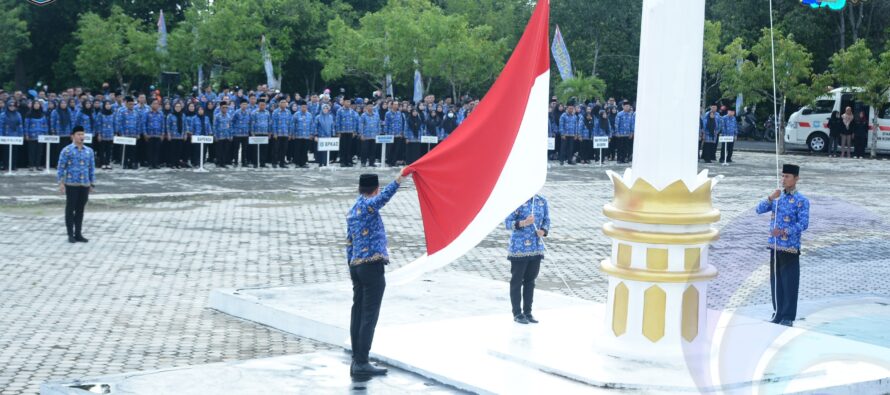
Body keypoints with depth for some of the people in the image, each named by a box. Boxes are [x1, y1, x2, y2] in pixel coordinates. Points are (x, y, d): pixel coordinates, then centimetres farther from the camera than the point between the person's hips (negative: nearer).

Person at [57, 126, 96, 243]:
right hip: (71, 184, -4)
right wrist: (61, 183, -10)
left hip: (85, 185, 4)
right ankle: (70, 235, 8)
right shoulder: (67, 151, -2)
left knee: (80, 209, 8)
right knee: (70, 209, 2)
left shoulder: (89, 151, 11)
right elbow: (60, 168, -3)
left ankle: (78, 234, 15)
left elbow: (92, 168, 16)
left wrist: (92, 184, 13)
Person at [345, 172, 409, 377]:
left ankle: (356, 360, 14)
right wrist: (399, 180, -40)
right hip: (372, 265, -9)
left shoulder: (351, 212, 17)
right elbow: (383, 197, -32)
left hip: (356, 266, 9)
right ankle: (362, 363, -6)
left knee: (358, 312, 10)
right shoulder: (367, 205, -9)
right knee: (370, 315, -6)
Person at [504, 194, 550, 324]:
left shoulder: (542, 201, 5)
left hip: (536, 248, 5)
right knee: (517, 280, 3)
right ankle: (517, 313, 12)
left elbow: (546, 220, 14)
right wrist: (524, 223, -26)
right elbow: (507, 222, -11)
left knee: (530, 280, 13)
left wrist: (543, 231, -7)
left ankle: (528, 312, 23)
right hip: (519, 248, -5)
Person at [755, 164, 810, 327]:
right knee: (775, 281, 11)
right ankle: (778, 314, 22)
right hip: (775, 246, 6)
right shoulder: (777, 197, 10)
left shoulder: (801, 200, -8)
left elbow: (803, 224, -15)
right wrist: (770, 198, -13)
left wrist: (784, 231, -25)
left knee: (789, 283, 0)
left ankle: (788, 317, 8)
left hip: (790, 248, -6)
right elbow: (759, 210, 2)